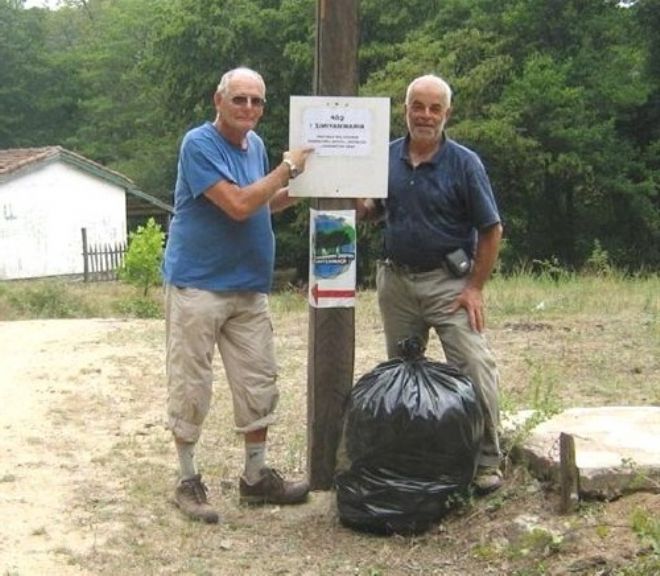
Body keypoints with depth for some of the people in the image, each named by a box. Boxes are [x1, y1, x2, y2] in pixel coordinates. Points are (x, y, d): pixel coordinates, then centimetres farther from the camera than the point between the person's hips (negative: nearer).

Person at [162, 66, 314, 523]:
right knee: (191, 386, 1)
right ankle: (188, 481, 13)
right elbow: (239, 204, -23)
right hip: (198, 285, -7)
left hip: (249, 287, 8)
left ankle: (256, 476, 23)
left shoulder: (256, 144, 10)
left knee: (259, 384, 10)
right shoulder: (199, 144, -14)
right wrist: (287, 168, -14)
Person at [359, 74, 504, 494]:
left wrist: (476, 287, -12)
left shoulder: (464, 163, -9)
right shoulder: (387, 158, 3)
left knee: (476, 368, -11)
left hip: (448, 281, -4)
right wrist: (361, 207, -8)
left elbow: (492, 230, -7)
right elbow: (374, 210, 16)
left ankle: (487, 463, -1)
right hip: (396, 281, 5)